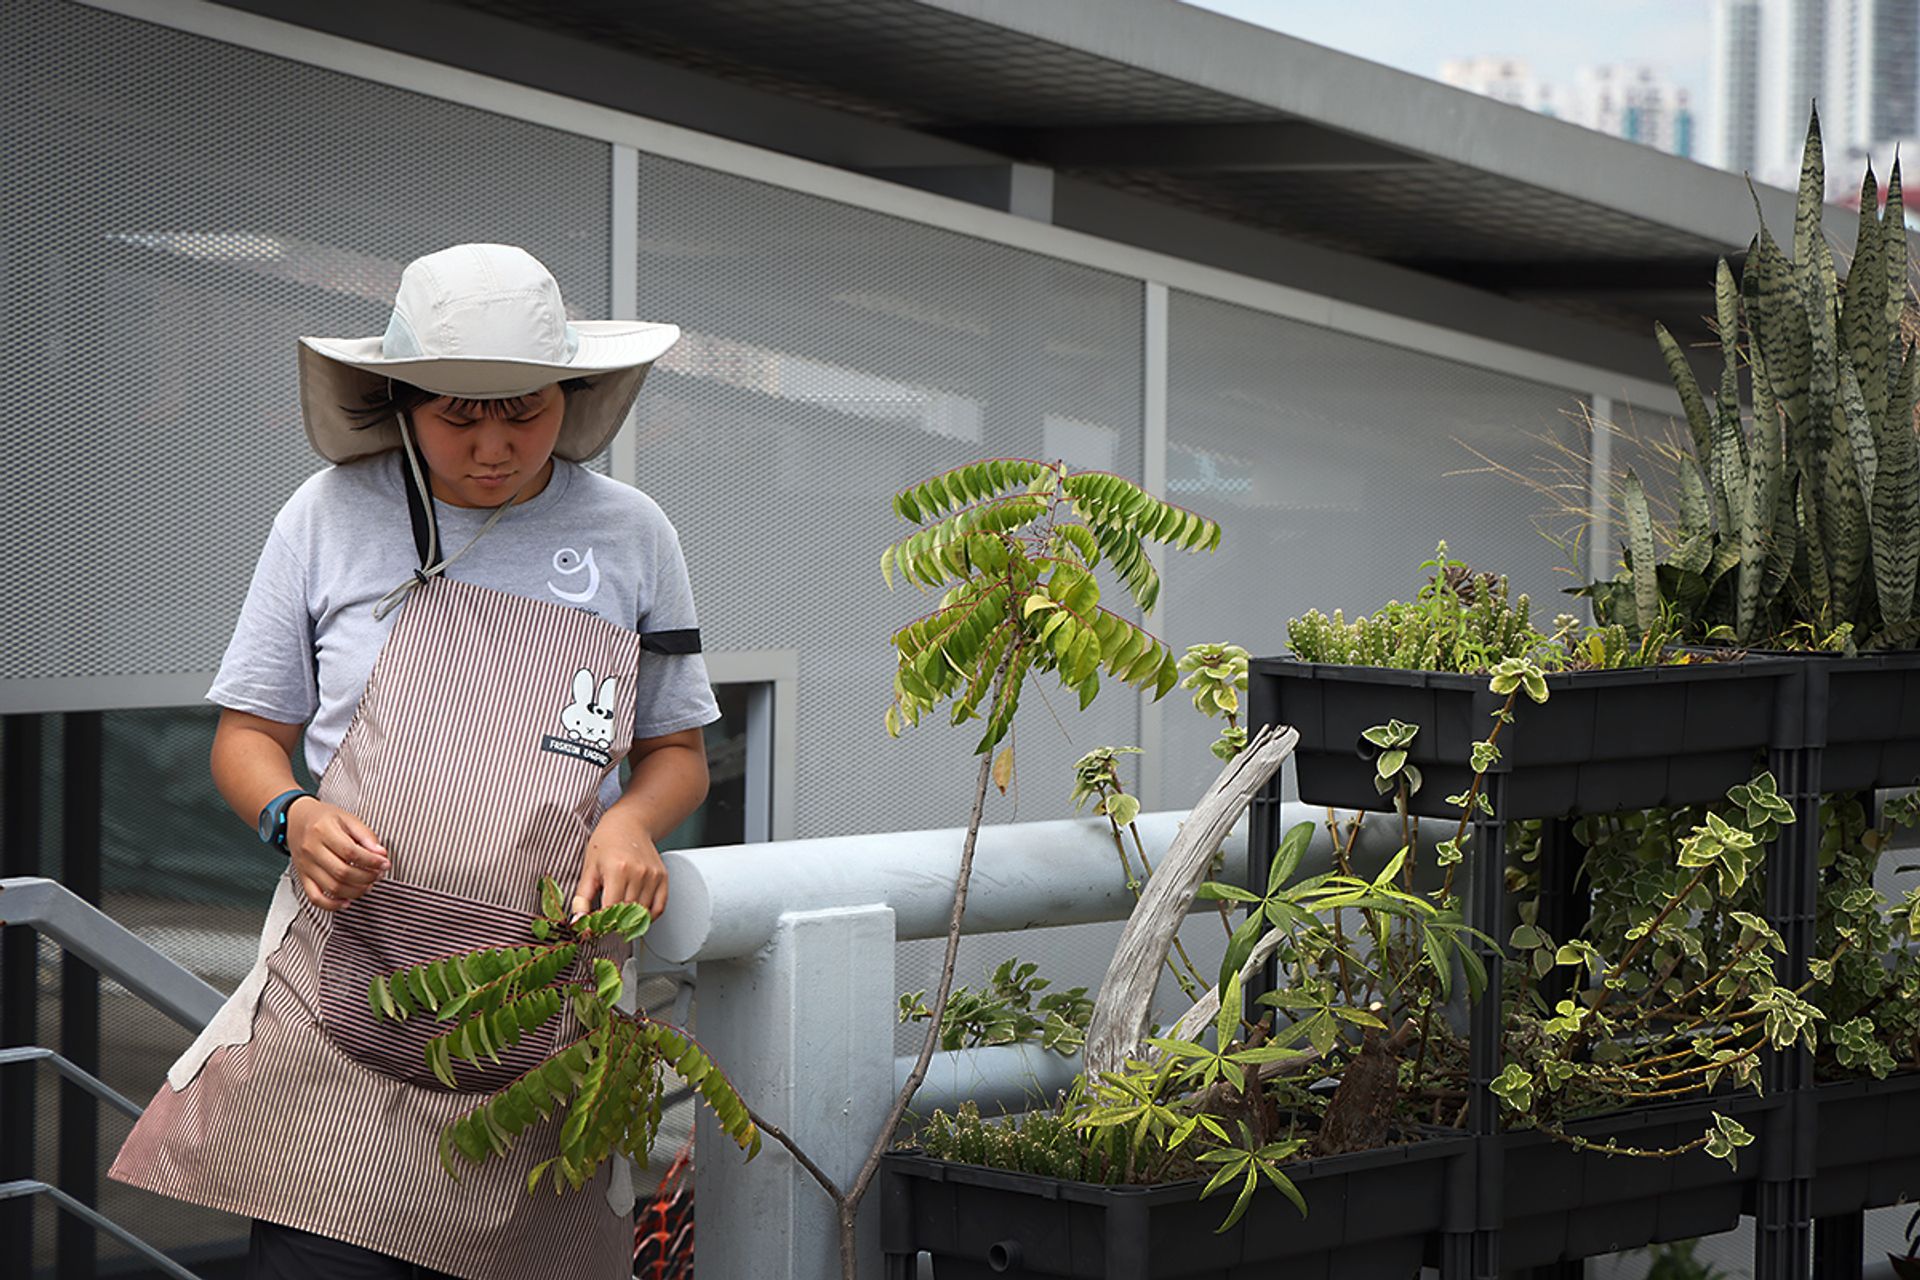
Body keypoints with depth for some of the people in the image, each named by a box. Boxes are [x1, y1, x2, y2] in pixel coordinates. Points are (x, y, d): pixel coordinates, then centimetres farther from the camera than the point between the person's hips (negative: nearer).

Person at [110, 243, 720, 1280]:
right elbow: (247, 734, 12)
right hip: (347, 986, -1)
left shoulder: (626, 535, 9)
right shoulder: (332, 517, 6)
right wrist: (294, 817, -9)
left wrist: (632, 821, -5)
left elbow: (677, 750, 18)